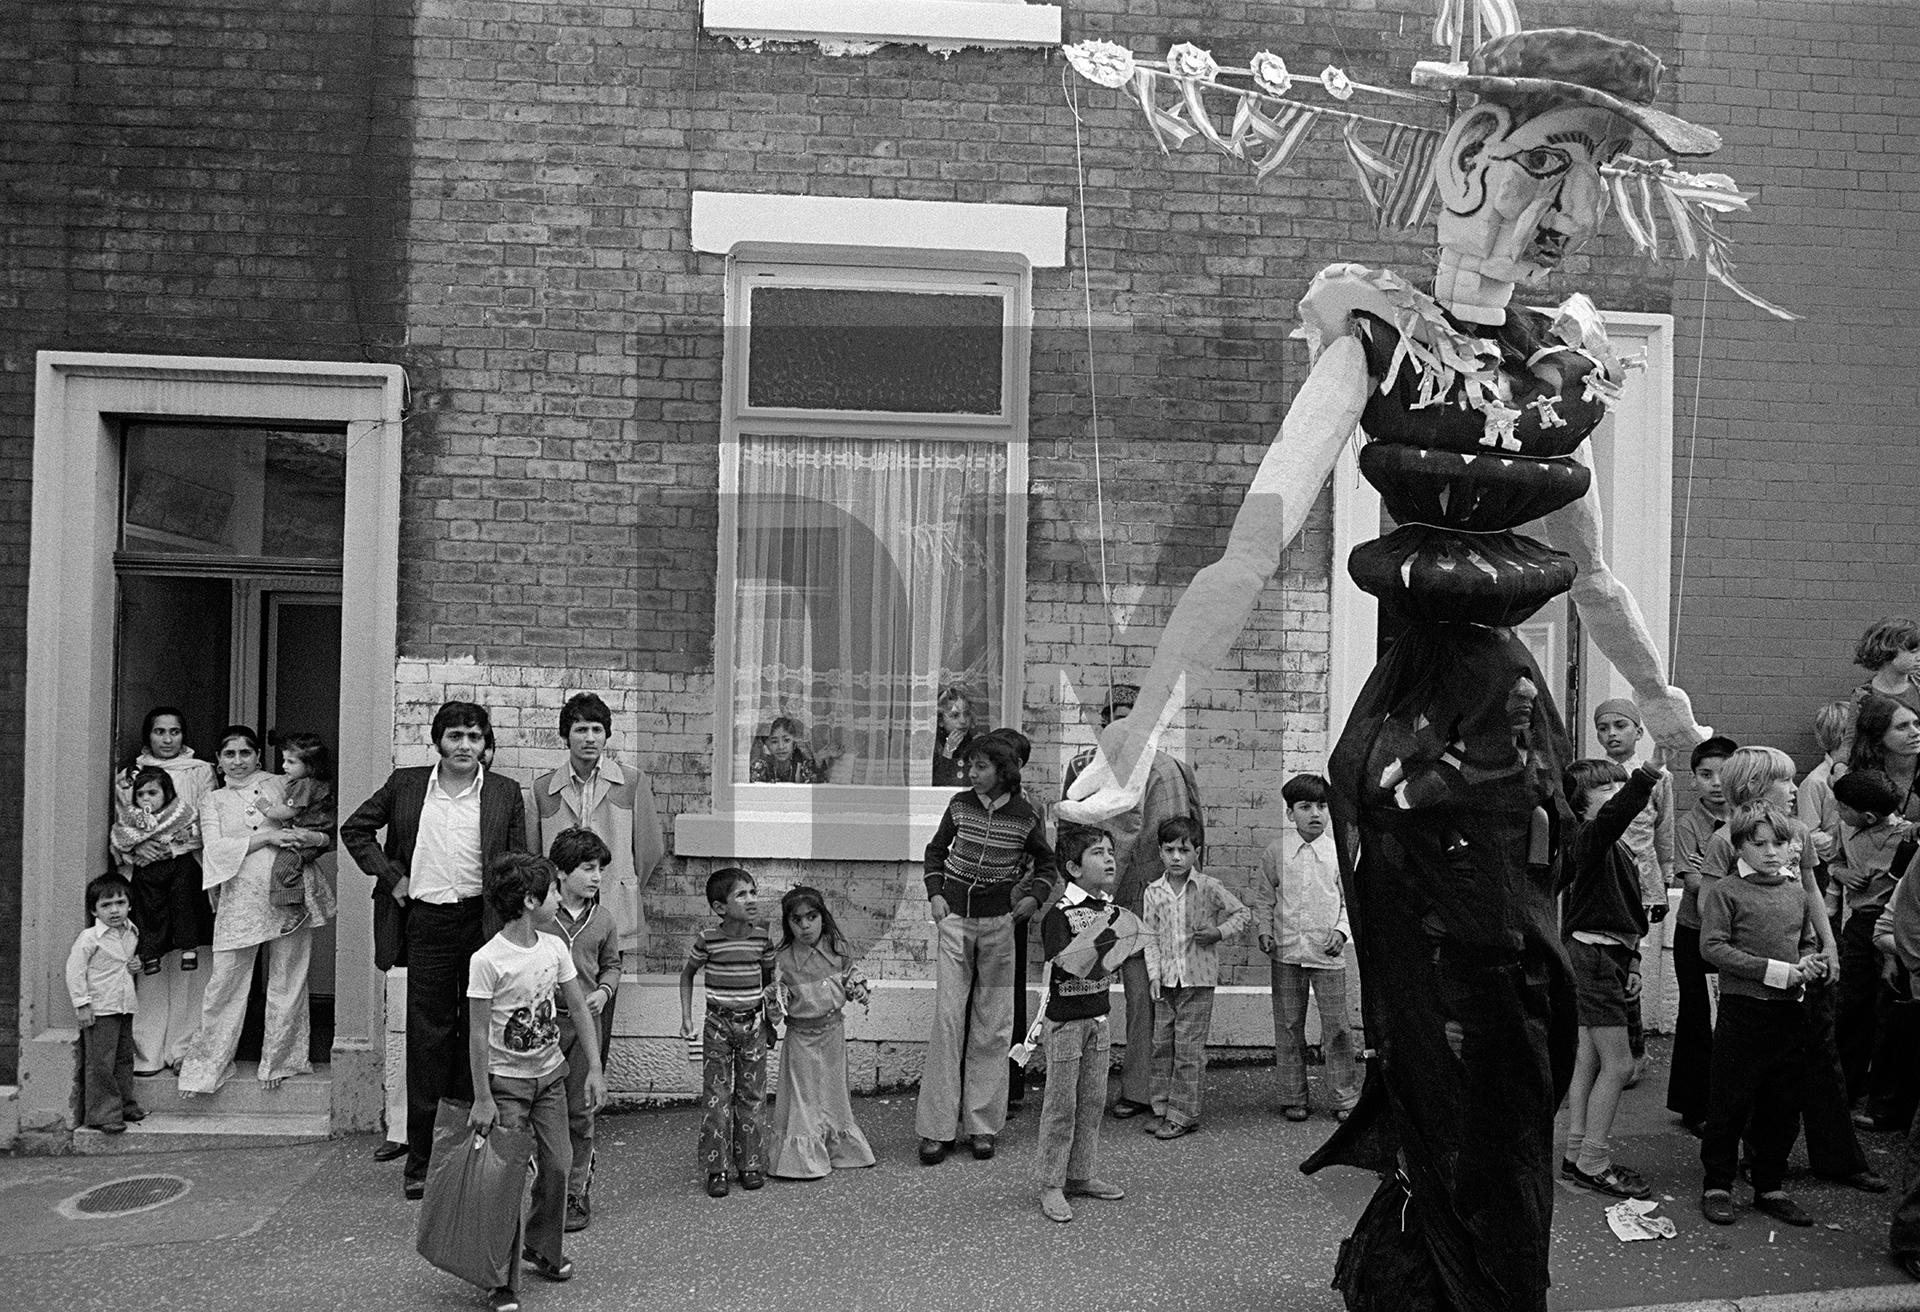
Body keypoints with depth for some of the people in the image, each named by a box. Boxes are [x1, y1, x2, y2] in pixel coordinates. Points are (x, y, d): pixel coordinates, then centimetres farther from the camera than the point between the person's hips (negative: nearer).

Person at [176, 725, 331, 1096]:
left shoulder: (282, 786, 11)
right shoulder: (214, 801, 13)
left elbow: (328, 834, 10)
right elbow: (215, 848, -3)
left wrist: (311, 837, -13)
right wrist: (266, 836, -13)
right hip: (240, 901, 0)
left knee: (287, 984, 4)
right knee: (225, 983, 0)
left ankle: (279, 1061, 18)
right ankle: (207, 1064, 15)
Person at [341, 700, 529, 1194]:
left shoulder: (505, 793, 2)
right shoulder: (406, 784, 4)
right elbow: (355, 829, 15)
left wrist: (508, 929, -4)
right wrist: (390, 876, 2)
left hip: (481, 923, 0)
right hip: (425, 922, 0)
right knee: (427, 1039, 5)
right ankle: (419, 1161, 14)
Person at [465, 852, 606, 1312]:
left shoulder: (554, 947, -1)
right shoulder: (487, 960, -19)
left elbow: (579, 1010, 5)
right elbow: (478, 1034, -15)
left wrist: (594, 1069, 2)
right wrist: (482, 1099, -13)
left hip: (551, 1074, 6)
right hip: (506, 1082, -5)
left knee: (558, 1165, 9)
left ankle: (543, 1249, 32)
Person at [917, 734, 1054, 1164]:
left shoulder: (1025, 816, -4)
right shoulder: (960, 805, -1)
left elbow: (1046, 861, 11)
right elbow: (936, 850, 13)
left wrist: (1034, 895, -6)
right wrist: (935, 892, 1)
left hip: (998, 923, 0)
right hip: (954, 918, 0)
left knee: (993, 1025, 5)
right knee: (947, 1018, -4)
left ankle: (981, 1124, 16)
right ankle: (935, 1128, 3)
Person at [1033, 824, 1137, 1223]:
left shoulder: (1113, 913, 5)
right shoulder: (1059, 915, -18)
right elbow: (1064, 969, -28)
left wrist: (1116, 952, -4)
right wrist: (1100, 940, -31)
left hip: (1099, 1016, 7)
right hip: (1065, 1020, -7)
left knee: (1093, 1101, 13)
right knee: (1061, 1104, 1)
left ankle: (1081, 1175, 27)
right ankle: (1051, 1186, 12)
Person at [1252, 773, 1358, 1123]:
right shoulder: (1275, 852, 2)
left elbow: (1350, 898, 5)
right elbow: (1263, 897, 10)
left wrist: (1342, 931, -9)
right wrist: (1264, 931, -1)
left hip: (1327, 953, -1)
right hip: (1286, 953, 1)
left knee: (1336, 1026, 2)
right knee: (1288, 1026, 8)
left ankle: (1344, 1098, 15)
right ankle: (1292, 1097, 20)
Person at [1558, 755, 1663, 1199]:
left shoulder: (1618, 848, 15)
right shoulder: (1589, 838, -14)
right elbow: (1612, 816, -39)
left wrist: (1632, 961, 17)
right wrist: (1645, 779, -51)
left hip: (1609, 956, 10)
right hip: (1592, 956, -10)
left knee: (1591, 1059, 14)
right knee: (1618, 1064, -6)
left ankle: (1577, 1155, 23)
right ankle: (1593, 1164, 4)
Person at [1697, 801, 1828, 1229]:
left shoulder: (1797, 893, 10)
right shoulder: (1725, 891, -8)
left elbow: (1810, 943, 21)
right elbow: (1713, 947, -15)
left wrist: (1811, 963, -2)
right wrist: (1778, 971, -18)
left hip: (1791, 1013, 5)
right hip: (1743, 1011, -5)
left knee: (1784, 1106, 12)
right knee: (1730, 1103, 2)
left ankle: (1770, 1187, 26)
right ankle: (1717, 1185, 15)